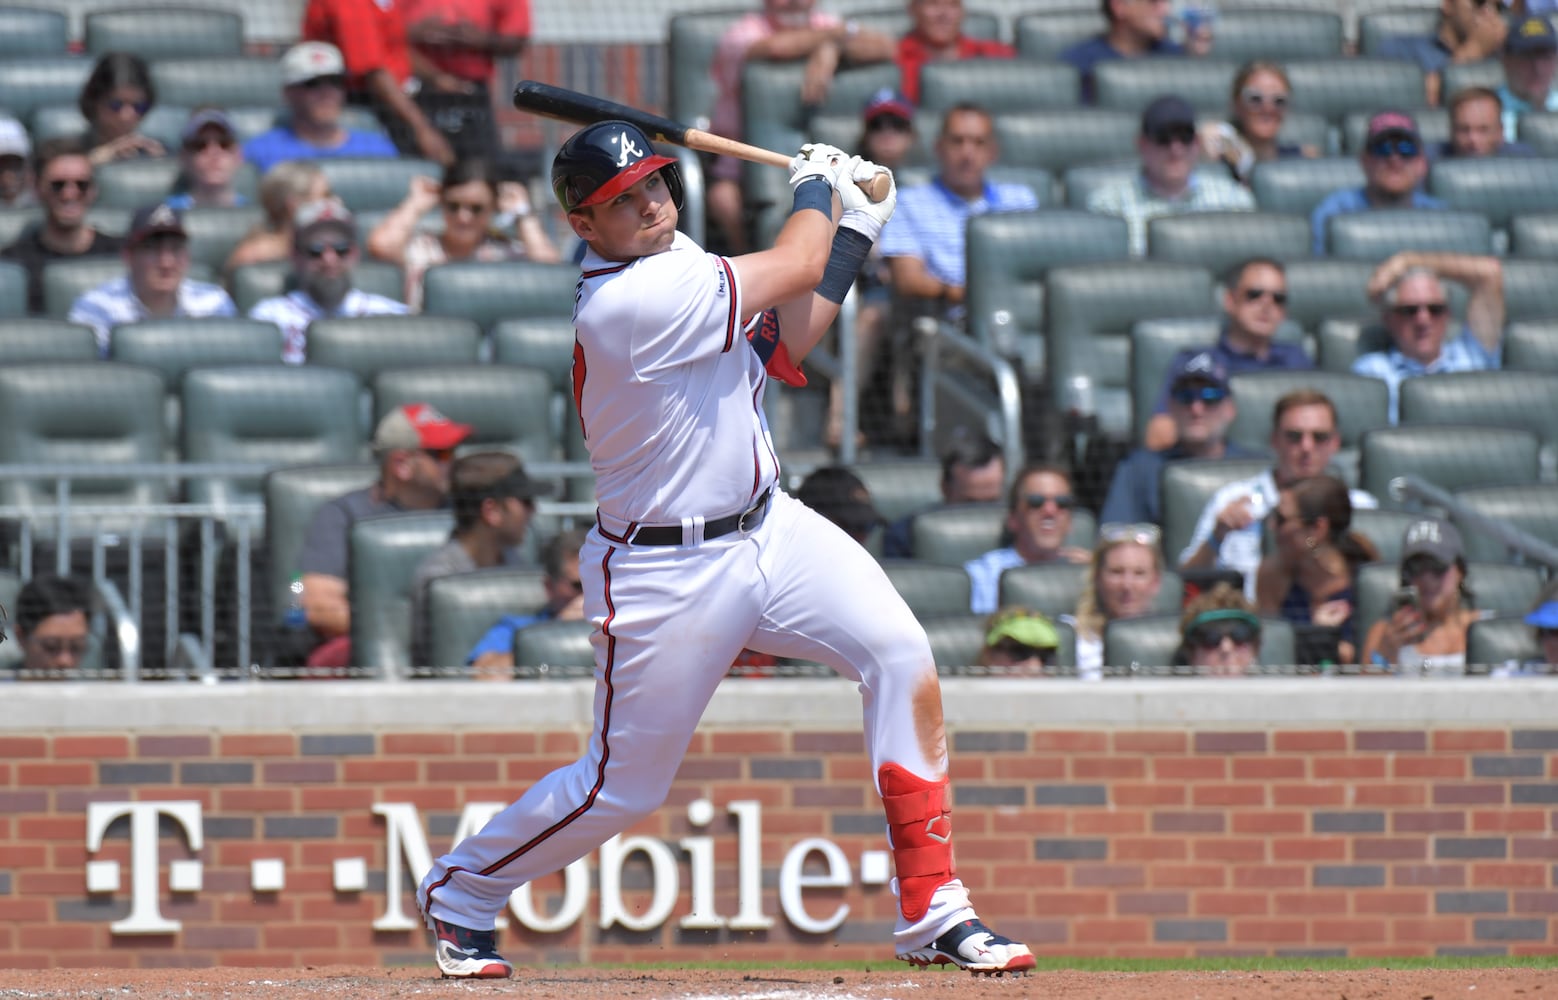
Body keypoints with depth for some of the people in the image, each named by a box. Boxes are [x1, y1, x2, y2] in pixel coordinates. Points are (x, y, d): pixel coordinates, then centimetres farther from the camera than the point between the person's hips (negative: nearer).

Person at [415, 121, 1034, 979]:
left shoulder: (673, 262, 4)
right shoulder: (629, 302, -25)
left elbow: (782, 345, 14)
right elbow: (795, 266, -15)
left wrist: (853, 232, 8)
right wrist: (817, 186, 5)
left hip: (770, 527, 8)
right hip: (669, 576, -8)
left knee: (902, 655, -12)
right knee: (624, 786, 1)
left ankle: (932, 914, -9)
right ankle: (460, 892, 29)